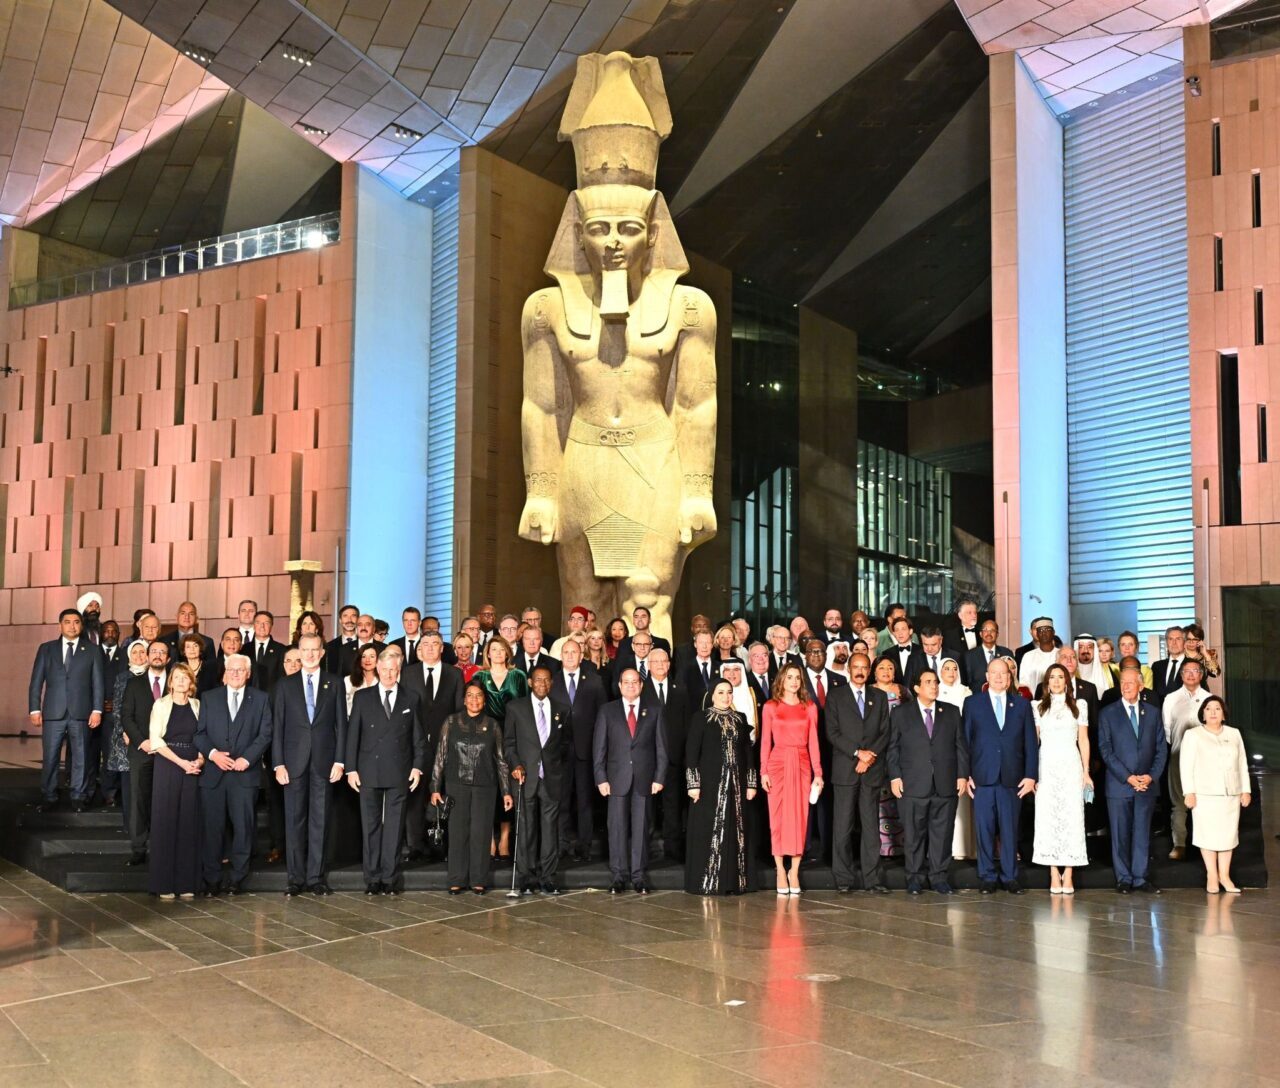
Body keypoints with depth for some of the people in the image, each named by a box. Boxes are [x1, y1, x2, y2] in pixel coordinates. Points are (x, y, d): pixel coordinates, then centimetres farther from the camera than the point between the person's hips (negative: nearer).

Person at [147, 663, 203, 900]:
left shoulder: (197, 705, 11)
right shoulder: (161, 705, 1)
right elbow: (156, 741, -5)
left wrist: (200, 759, -8)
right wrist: (181, 762, -13)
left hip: (192, 768, 3)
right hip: (167, 765, -3)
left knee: (188, 823, 3)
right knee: (165, 822, -2)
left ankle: (186, 882, 8)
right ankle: (163, 883, 3)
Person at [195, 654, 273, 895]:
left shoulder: (260, 699, 9)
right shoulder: (209, 698, 12)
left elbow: (265, 734, 3)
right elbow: (199, 733, 7)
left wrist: (246, 758, -10)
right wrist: (213, 753, -10)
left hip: (244, 773, -1)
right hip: (213, 773, 1)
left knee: (243, 827, 0)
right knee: (213, 828, 1)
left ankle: (238, 879, 9)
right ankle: (212, 880, 9)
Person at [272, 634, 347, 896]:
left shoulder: (334, 685, 7)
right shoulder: (285, 685, 7)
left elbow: (341, 724, 5)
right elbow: (277, 726, 4)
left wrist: (339, 761, -2)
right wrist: (278, 763, -3)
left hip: (323, 762, 0)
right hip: (294, 762, 0)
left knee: (320, 820, 2)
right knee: (294, 820, 2)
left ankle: (317, 877, 7)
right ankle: (296, 878, 8)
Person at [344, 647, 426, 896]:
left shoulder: (411, 699, 8)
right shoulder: (362, 697, 6)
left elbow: (419, 737, 9)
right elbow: (352, 734, 5)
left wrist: (417, 766, 0)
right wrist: (351, 768, -1)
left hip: (399, 773, 0)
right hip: (369, 772, 0)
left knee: (394, 827, 2)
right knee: (371, 826, 3)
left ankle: (391, 879, 8)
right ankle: (372, 879, 9)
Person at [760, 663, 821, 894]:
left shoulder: (810, 707, 8)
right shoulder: (770, 707, 4)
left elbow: (813, 741, 6)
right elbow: (765, 741, 2)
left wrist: (818, 772, 1)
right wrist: (763, 771, -6)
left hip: (802, 764, 1)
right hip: (778, 763, -1)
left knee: (800, 817, 0)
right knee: (778, 817, -1)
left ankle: (794, 871, 6)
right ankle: (780, 870, 6)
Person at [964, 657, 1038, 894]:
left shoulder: (1022, 705, 11)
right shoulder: (973, 704, 8)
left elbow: (1031, 742, 8)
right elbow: (965, 741, 5)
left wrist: (1030, 775, 0)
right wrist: (965, 774, -2)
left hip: (1012, 778, 1)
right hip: (982, 777, -1)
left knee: (1010, 830, 2)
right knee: (984, 829, 1)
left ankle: (1010, 877, 11)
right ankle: (987, 877, 9)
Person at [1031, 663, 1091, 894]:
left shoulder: (1079, 707, 10)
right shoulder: (1038, 708, 9)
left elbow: (1083, 741, 9)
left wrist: (1086, 771, 2)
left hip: (1071, 766, 0)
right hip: (1046, 766, 0)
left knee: (1072, 817, -4)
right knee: (1047, 818, -4)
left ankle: (1068, 875, 0)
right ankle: (1054, 875, 0)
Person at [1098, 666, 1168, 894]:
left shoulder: (1152, 713, 10)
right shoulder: (1108, 713, 1)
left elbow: (1161, 748, 8)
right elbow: (1106, 750, -5)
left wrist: (1151, 776, -6)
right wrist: (1128, 777, -12)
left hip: (1147, 784, 2)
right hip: (1118, 784, -2)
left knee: (1142, 833, 5)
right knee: (1120, 834, 2)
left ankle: (1140, 878, 11)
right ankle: (1124, 878, 11)